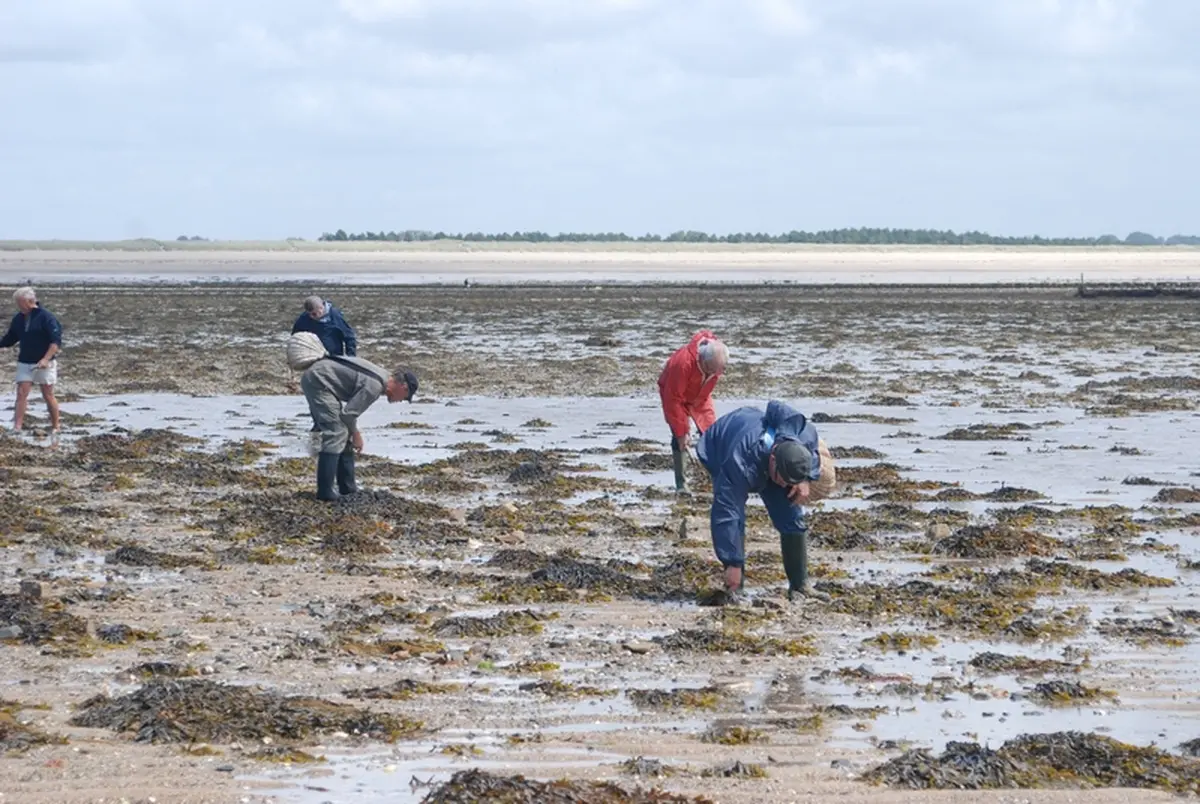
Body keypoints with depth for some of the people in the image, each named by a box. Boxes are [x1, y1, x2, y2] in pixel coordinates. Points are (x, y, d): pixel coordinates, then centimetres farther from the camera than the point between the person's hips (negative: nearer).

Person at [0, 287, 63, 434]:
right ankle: (17, 427, -9)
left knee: (48, 395, 3)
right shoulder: (18, 318, 7)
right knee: (21, 394, -5)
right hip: (24, 362, 5)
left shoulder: (46, 317, -12)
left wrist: (46, 359, -27)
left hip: (44, 364, -5)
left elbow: (56, 340, -17)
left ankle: (55, 428, 16)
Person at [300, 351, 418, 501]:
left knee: (342, 433, 14)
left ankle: (347, 486, 20)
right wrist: (356, 434, 0)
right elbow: (348, 413, -16)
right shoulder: (375, 385, -20)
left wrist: (353, 431, 13)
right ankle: (325, 491, -14)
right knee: (336, 434, -14)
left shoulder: (382, 376, 11)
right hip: (318, 380, -11)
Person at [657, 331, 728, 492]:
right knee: (680, 438, -17)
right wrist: (681, 431, -30)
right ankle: (681, 483, -10)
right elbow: (673, 400, -34)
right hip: (674, 393, -5)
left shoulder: (716, 361, -26)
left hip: (699, 396, 5)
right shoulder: (683, 363, -42)